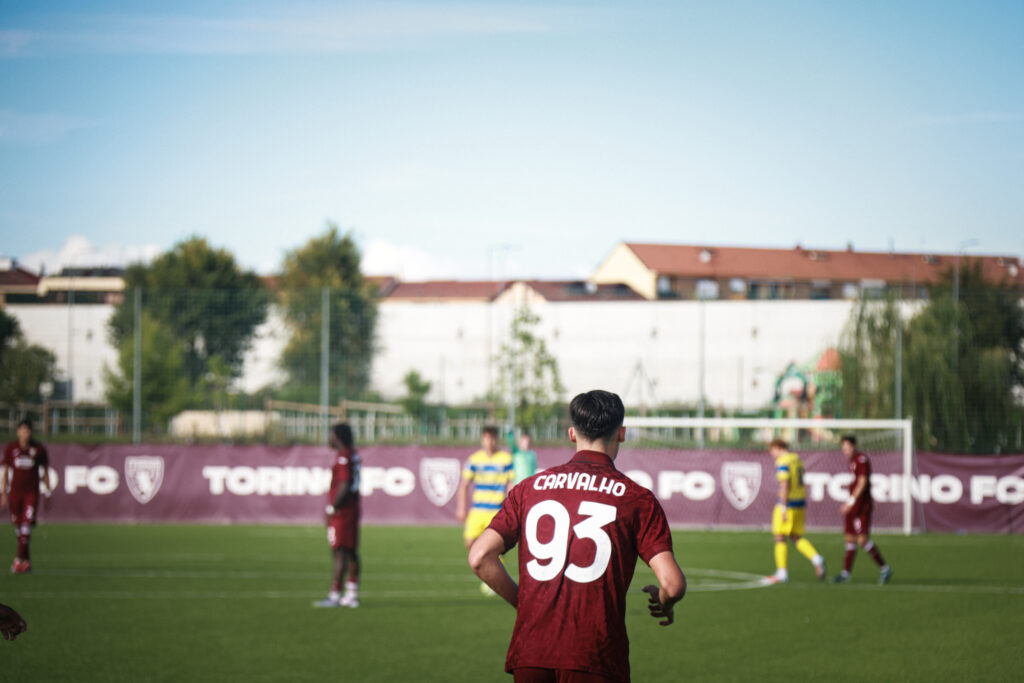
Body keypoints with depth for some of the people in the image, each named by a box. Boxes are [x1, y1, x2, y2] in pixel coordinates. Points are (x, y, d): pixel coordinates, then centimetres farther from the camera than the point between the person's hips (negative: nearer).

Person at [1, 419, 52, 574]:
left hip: (32, 492, -2)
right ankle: (26, 560, 18)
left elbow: (45, 472, 8)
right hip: (15, 491, 2)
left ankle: (20, 559, -15)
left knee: (27, 524, -15)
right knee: (18, 526, 5)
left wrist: (47, 494, 9)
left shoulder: (39, 449, 0)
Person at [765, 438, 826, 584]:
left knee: (779, 538, 0)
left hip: (788, 502, -8)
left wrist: (783, 509, -19)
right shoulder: (798, 460, 15)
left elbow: (785, 486, -20)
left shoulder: (782, 462, -11)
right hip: (800, 503, 8)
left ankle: (782, 573, 0)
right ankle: (816, 559, -7)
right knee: (796, 537, 13)